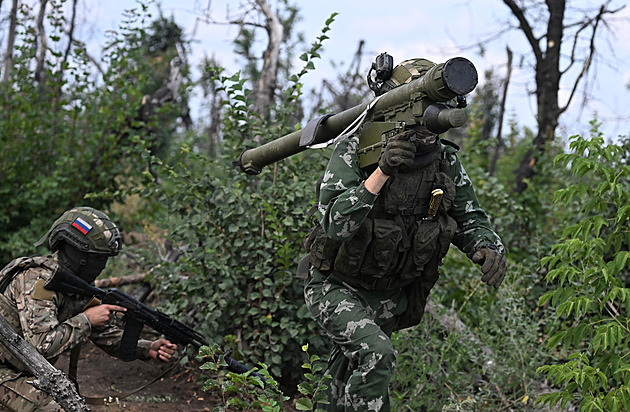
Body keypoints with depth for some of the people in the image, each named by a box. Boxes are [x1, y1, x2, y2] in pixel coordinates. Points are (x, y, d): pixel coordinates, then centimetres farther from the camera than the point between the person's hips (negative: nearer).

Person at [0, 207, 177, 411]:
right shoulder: (37, 280, -26)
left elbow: (107, 334, 7)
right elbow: (42, 344, -35)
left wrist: (148, 349, -8)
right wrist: (86, 319, -24)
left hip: (30, 373, 9)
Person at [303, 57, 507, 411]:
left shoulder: (445, 161, -9)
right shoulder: (356, 151, -23)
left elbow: (470, 220, 1)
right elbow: (334, 225, -33)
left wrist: (490, 250, -21)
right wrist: (382, 172, -42)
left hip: (390, 298, 5)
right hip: (337, 287, -5)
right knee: (378, 356, -28)